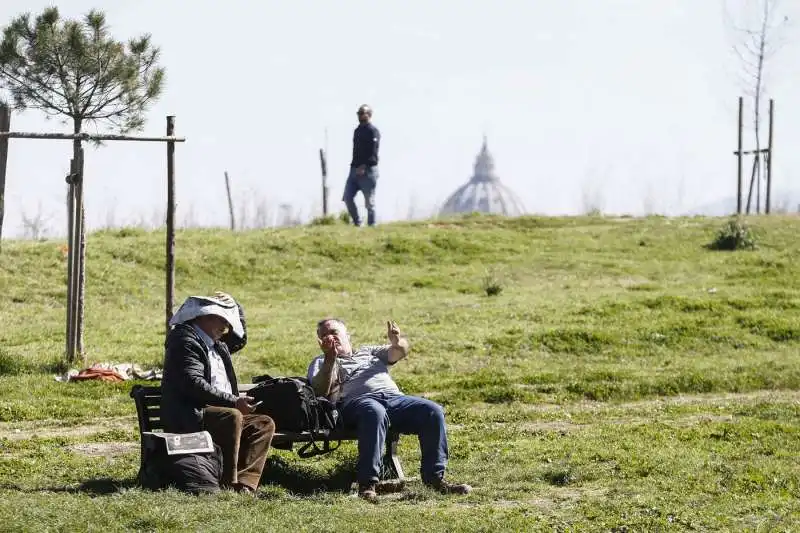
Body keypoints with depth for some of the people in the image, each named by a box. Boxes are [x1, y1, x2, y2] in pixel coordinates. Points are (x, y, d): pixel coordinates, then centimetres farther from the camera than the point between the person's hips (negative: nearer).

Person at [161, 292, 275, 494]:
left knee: (264, 424, -4)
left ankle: (244, 483, -19)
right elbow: (194, 384, -22)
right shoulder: (186, 339, -10)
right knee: (232, 417, -34)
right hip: (187, 417, -10)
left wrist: (233, 305, 24)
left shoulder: (217, 344, 21)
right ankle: (228, 483, -29)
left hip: (222, 414, 10)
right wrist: (234, 402, -24)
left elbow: (240, 339, 41)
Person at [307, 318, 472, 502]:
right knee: (375, 412, -42)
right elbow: (321, 391, 3)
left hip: (394, 397, 4)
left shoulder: (368, 352, 36)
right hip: (356, 401, -4)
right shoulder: (320, 363, 25)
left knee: (433, 411, -23)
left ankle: (434, 477, -20)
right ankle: (367, 484, -44)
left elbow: (399, 353, 18)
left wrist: (397, 342, -6)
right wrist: (330, 359, -12)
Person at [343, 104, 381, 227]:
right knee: (347, 197, -1)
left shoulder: (373, 131, -7)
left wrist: (364, 167, -22)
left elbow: (373, 153, -16)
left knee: (369, 202, -3)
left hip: (368, 171, -8)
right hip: (355, 170, 8)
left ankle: (371, 225, 2)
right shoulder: (357, 131, 19)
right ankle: (357, 223, 8)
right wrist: (354, 165, 11)